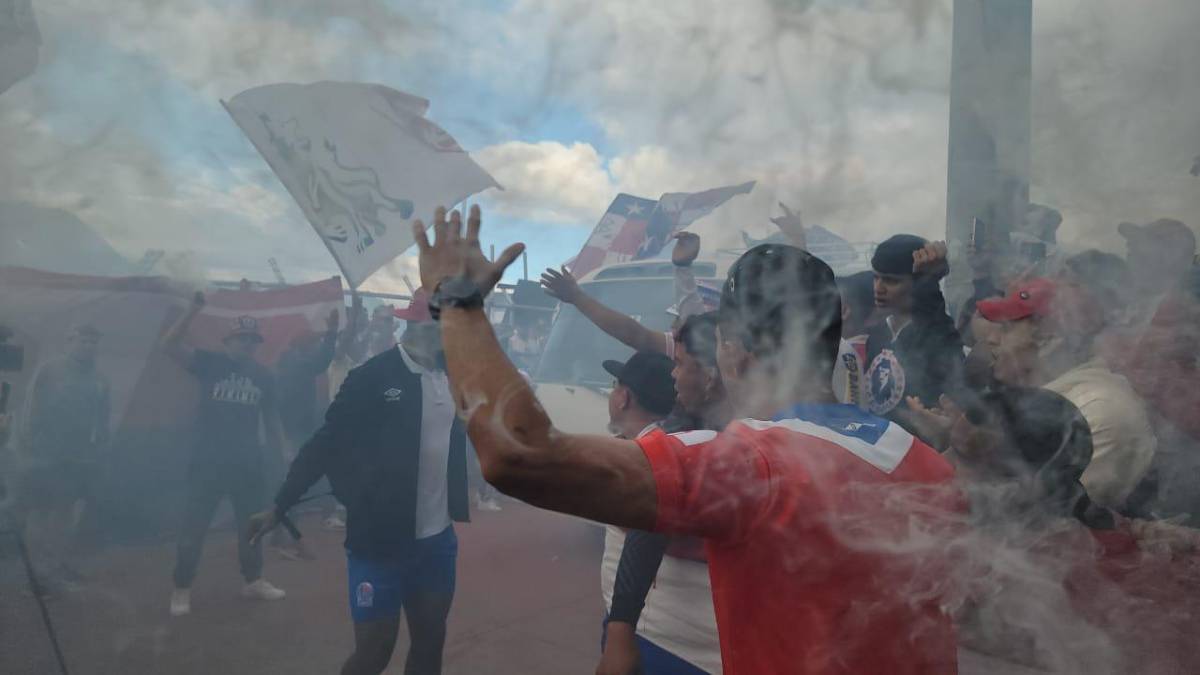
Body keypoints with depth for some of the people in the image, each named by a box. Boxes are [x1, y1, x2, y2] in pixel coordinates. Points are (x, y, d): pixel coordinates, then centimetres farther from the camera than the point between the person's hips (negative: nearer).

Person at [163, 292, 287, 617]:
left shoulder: (263, 376, 4)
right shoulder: (209, 363, -5)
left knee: (252, 523, 14)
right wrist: (194, 310, -28)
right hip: (207, 461, -3)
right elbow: (169, 345, -19)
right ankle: (182, 589, 18)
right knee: (193, 526, 2)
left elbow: (271, 419, 11)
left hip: (247, 463, 4)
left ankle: (253, 581, 31)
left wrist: (279, 455, 11)